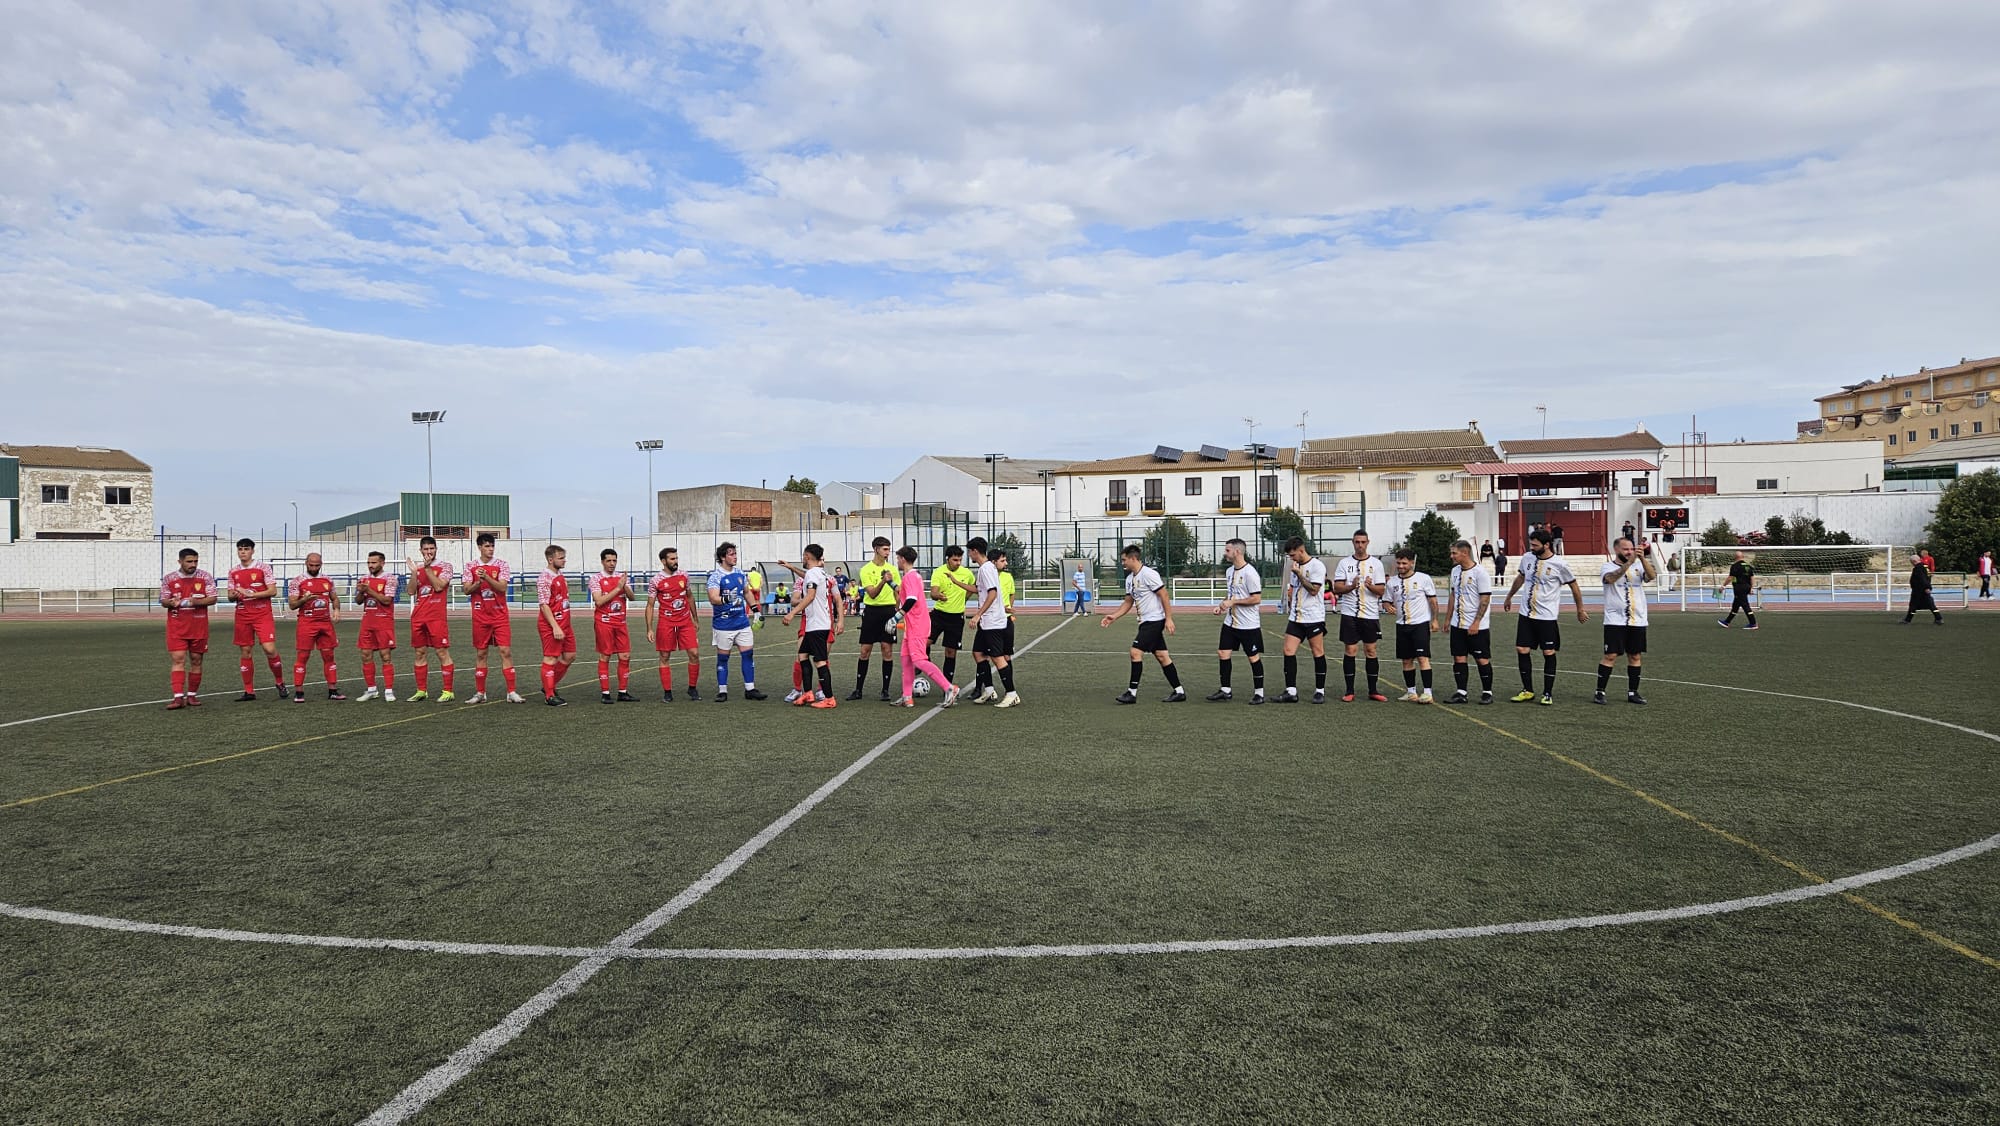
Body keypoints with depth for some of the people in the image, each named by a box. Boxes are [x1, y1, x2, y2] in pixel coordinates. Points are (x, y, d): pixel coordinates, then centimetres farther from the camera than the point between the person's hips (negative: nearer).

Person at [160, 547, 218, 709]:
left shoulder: (205, 577, 0)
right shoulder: (168, 578, 3)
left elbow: (212, 599, -3)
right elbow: (163, 601, 7)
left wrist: (195, 601, -20)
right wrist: (172, 602, -16)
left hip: (199, 626, 1)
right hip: (176, 627, -1)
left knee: (196, 660, 6)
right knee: (177, 659, -9)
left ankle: (192, 695, 17)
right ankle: (178, 697, -13)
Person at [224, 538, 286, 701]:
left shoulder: (263, 569, -2)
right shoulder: (233, 572, 11)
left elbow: (273, 591, -8)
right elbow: (230, 596, 15)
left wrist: (250, 594, -17)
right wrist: (234, 595, -9)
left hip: (263, 615, -4)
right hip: (242, 616, 4)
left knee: (270, 649, -14)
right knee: (244, 652, 5)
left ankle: (279, 682, 7)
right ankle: (249, 692, 12)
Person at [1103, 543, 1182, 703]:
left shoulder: (1148, 574, -15)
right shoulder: (1130, 579, 13)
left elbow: (1165, 595, -15)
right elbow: (1128, 602, 19)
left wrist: (1168, 619, -18)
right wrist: (1113, 616, 8)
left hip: (1154, 620, -9)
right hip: (1146, 622, 9)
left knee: (1136, 652, -11)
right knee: (1161, 655, 8)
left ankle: (1132, 692, -5)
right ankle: (1179, 692, 12)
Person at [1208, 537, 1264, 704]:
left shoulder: (1249, 572, -17)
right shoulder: (1229, 571, 10)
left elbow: (1257, 598, -19)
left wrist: (1233, 602, -19)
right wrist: (1222, 605, 4)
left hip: (1249, 624, -8)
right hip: (1230, 622, 8)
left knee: (1254, 657, 2)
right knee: (1223, 653, 5)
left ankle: (1259, 693, 13)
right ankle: (1225, 691, 15)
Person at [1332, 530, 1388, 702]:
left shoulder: (1376, 563, 6)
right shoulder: (1344, 563, 5)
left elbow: (1381, 590, 1)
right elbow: (1337, 588, -1)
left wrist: (1371, 586, -20)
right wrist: (1351, 586, -20)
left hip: (1370, 614, 1)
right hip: (1349, 614, 0)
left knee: (1371, 651, 3)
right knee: (1350, 651, 0)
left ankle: (1373, 691, 11)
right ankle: (1349, 691, 6)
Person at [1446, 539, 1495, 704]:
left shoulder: (1480, 572, -13)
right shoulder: (1455, 570, 9)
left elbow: (1485, 599, -15)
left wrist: (1476, 623, -18)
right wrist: (1448, 618, 16)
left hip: (1477, 627, -7)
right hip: (1457, 625, 7)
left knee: (1482, 659, 1)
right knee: (1459, 658, 6)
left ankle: (1487, 692, 12)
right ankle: (1461, 693, 11)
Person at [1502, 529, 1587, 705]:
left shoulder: (1559, 564, -12)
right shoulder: (1527, 558, 1)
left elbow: (1574, 587, 0)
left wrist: (1580, 610, 7)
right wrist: (1509, 597, 29)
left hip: (1547, 617, -5)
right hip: (1526, 614, 5)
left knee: (1549, 653, 1)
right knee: (1522, 650, 3)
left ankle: (1548, 693, 10)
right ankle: (1527, 691, 14)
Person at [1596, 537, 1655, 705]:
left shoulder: (1638, 565, 9)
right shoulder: (1608, 566, -1)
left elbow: (1650, 577, -10)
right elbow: (1611, 578, -23)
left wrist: (1642, 559, -24)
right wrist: (1629, 562, -31)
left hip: (1637, 620, 4)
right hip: (1615, 620, -4)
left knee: (1635, 656, 8)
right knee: (1611, 656, -6)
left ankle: (1633, 693, 18)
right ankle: (1600, 692, 0)